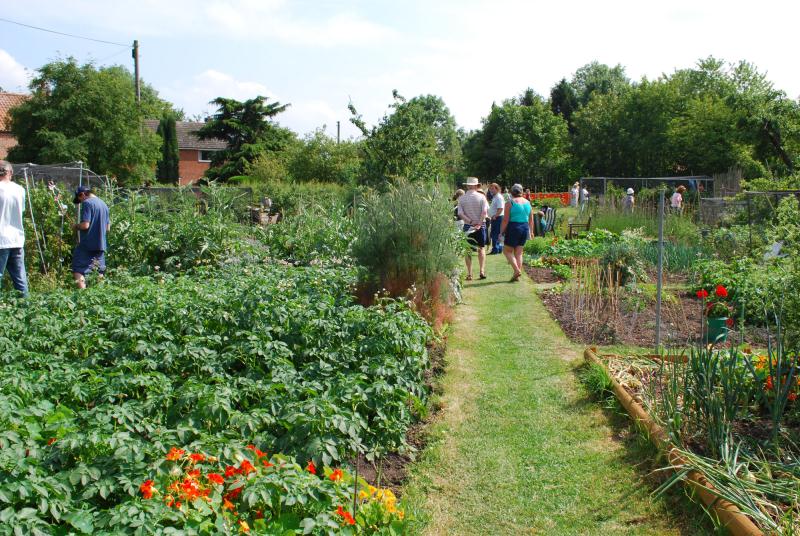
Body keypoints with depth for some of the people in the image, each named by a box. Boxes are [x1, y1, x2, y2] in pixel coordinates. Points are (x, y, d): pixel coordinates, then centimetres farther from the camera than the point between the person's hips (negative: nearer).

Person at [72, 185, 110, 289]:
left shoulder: (87, 203, -9)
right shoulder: (104, 204, 15)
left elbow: (85, 225, -18)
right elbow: (108, 228, 19)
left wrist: (76, 226, 0)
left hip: (87, 244, -7)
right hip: (101, 245, 7)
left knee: (78, 270, -4)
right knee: (99, 274, 11)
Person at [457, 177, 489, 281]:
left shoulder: (461, 198, -1)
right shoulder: (481, 197, -3)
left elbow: (460, 214, -10)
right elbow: (485, 212, -13)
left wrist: (470, 221, -11)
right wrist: (479, 224, -13)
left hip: (467, 226, 0)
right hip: (480, 226, 0)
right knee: (481, 248, 14)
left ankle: (469, 274, 4)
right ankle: (482, 270, 4)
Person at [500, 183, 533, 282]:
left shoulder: (510, 203, -9)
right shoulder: (528, 202, 7)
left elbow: (505, 220, -11)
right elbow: (531, 220, 12)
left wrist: (502, 232, -5)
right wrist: (531, 232, 20)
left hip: (513, 227, -6)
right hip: (525, 228, 6)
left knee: (507, 250, 6)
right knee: (519, 253, 11)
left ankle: (517, 270, -11)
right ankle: (517, 276, 10)